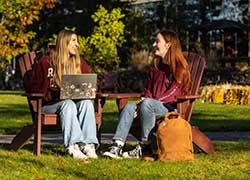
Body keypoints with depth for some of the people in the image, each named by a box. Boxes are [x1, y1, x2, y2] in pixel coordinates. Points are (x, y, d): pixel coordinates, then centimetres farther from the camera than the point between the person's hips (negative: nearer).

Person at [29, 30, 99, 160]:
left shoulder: (79, 63, 15)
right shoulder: (46, 62, 1)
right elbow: (35, 87, -1)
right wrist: (53, 95, -17)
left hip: (74, 100, 4)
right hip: (50, 104, -4)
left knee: (87, 102, -30)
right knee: (68, 104, -37)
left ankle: (89, 144, -42)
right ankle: (73, 146, -50)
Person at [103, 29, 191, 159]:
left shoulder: (179, 68, -3)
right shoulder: (155, 68, 22)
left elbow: (173, 94, -11)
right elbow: (148, 91, 21)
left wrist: (151, 100, -18)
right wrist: (144, 100, -3)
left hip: (171, 108, -7)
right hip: (155, 106, 7)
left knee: (147, 103, -35)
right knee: (129, 106, -20)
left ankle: (144, 146, -31)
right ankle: (117, 145, -35)